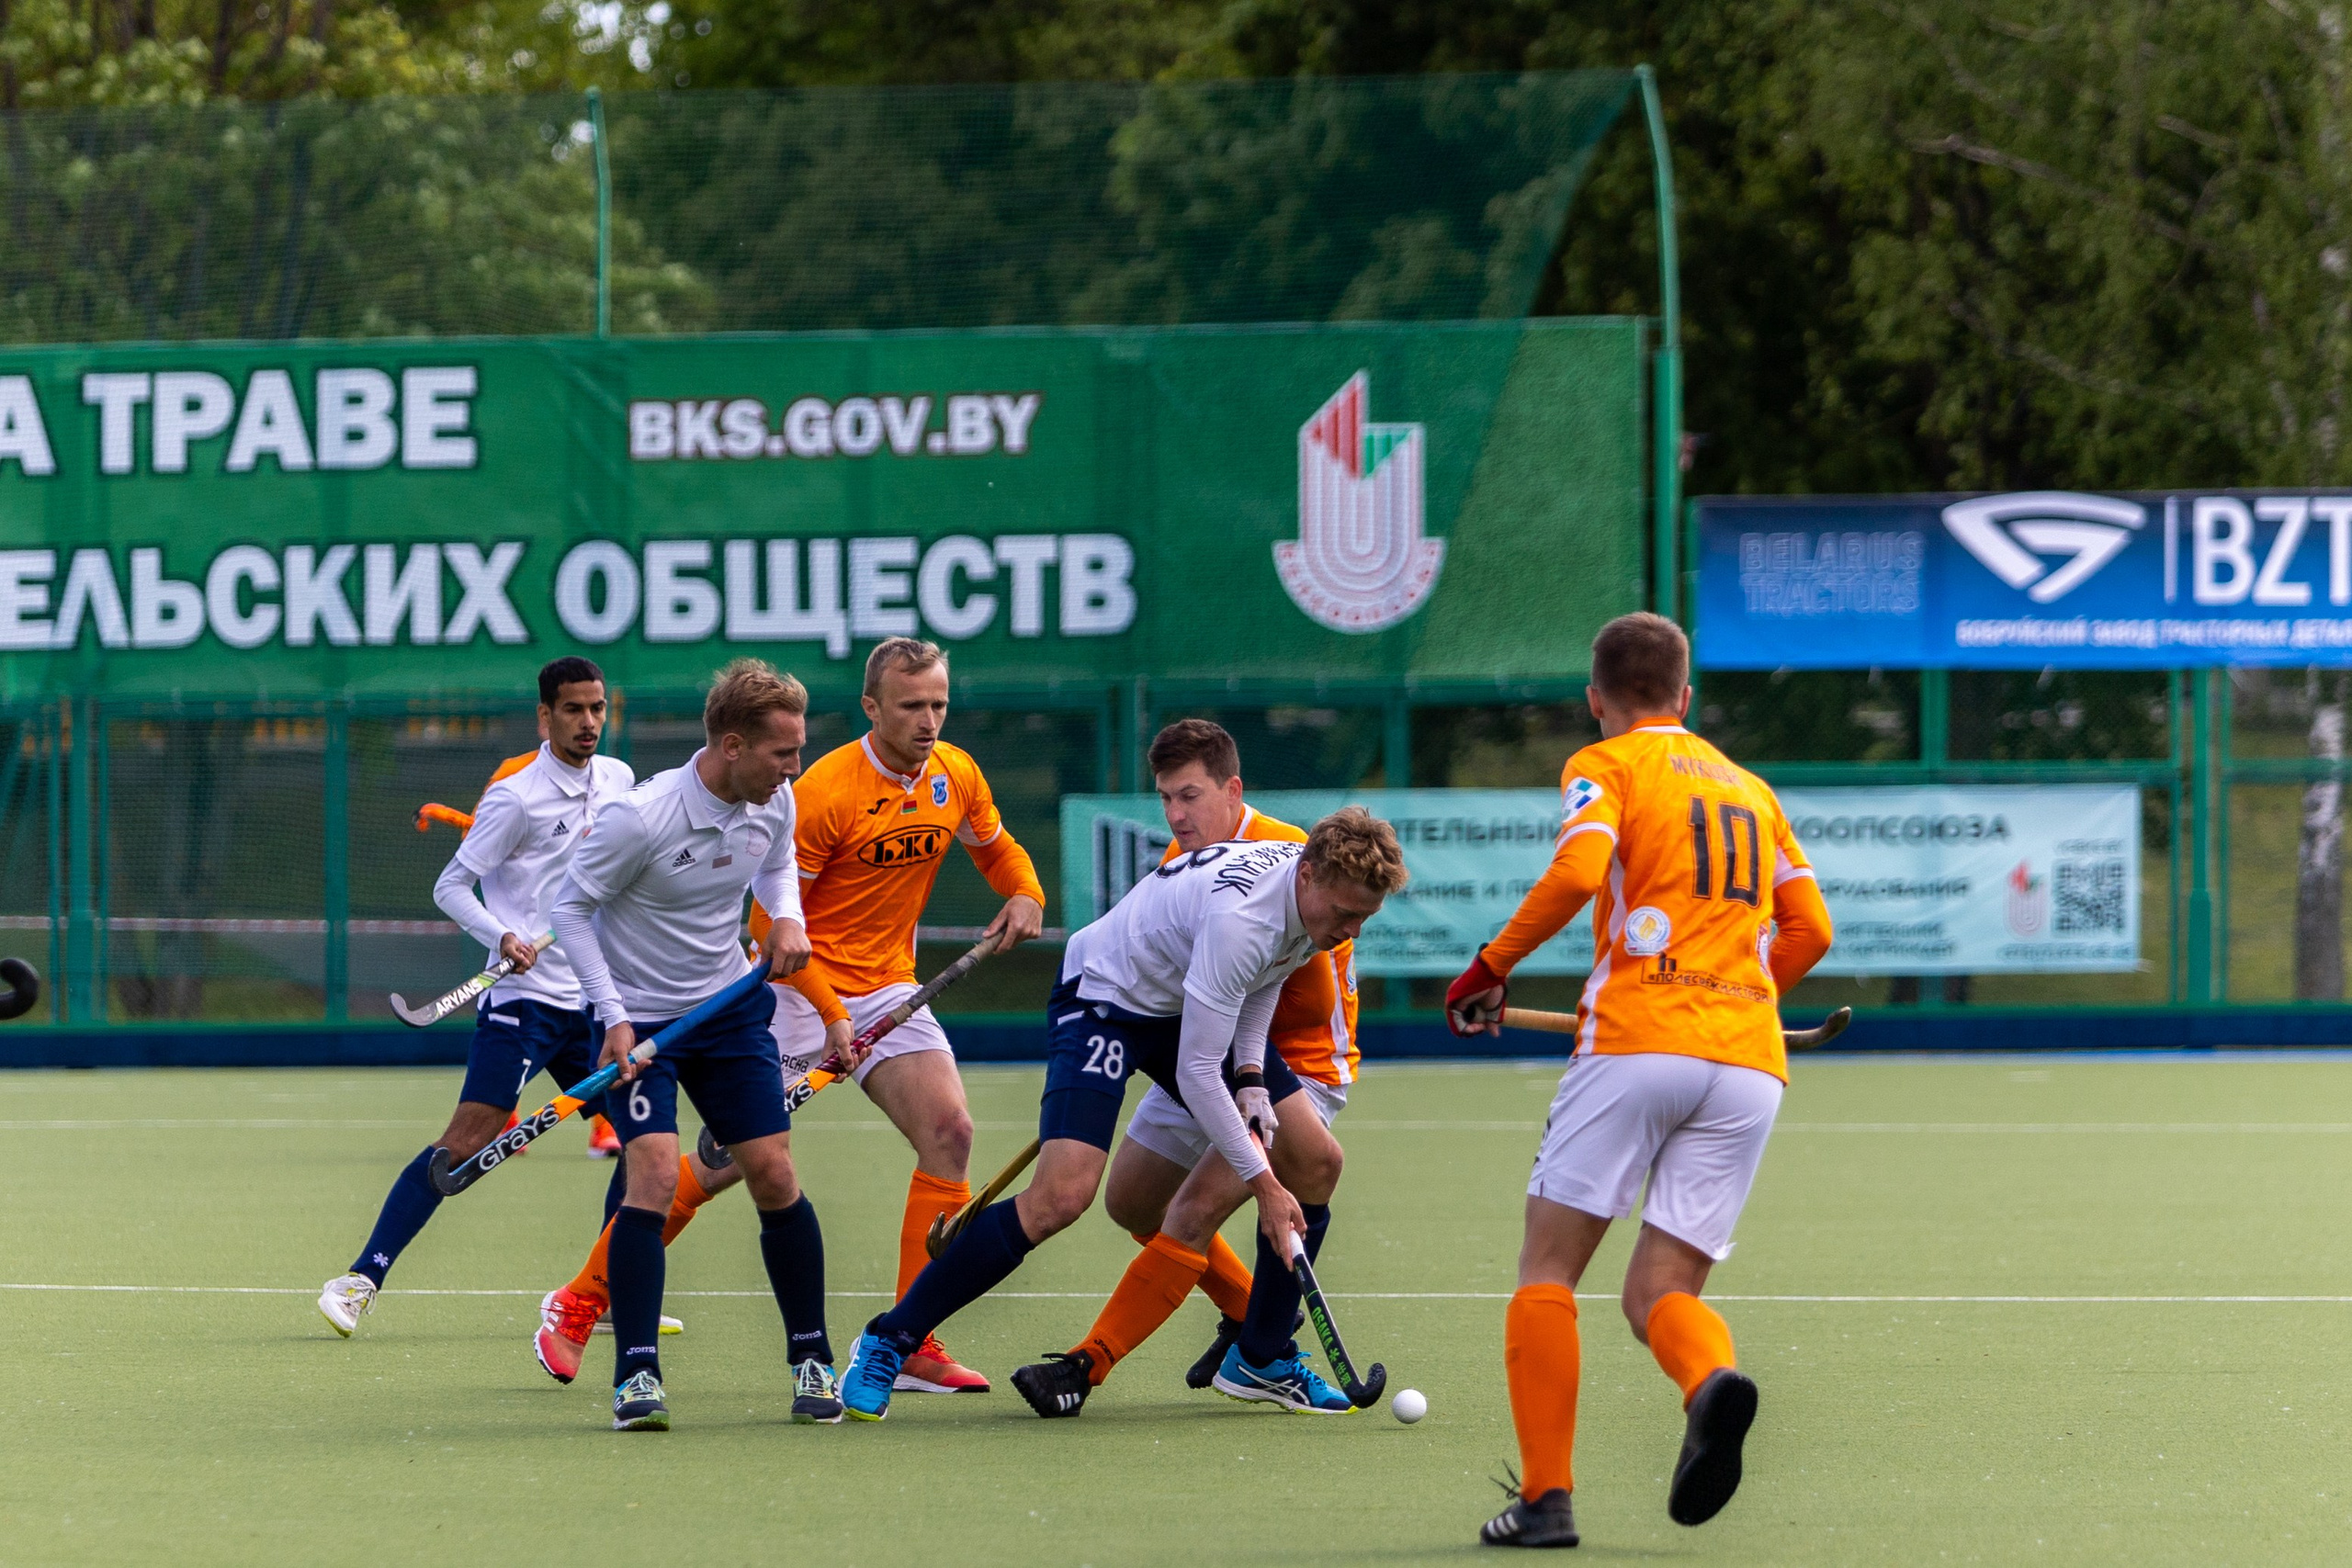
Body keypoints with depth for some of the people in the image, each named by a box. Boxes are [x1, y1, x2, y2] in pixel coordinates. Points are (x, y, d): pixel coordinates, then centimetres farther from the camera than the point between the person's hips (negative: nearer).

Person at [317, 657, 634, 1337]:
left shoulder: (617, 780, 10)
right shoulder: (516, 797, -11)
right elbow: (451, 886, -9)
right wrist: (503, 936, -25)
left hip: (593, 1000, 7)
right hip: (525, 997, -7)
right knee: (465, 1141, -14)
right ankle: (361, 1279, -10)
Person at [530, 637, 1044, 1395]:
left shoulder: (956, 777, -1)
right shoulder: (824, 792, -20)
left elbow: (997, 848, 19)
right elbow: (771, 922, -17)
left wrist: (1026, 894, -3)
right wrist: (829, 1014, -21)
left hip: (888, 988, 6)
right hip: (797, 990, -6)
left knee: (948, 1133, -14)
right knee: (721, 1162, -6)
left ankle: (913, 1349, -10)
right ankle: (576, 1306, 9)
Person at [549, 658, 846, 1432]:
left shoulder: (773, 803, -6)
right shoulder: (639, 817, -25)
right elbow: (570, 909, -13)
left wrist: (787, 917, -4)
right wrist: (614, 1017, -17)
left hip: (730, 1007, 5)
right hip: (641, 1018, -5)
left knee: (775, 1176, -1)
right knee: (653, 1178, -19)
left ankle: (810, 1360, 12)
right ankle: (636, 1375, -13)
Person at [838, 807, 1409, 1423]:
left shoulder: (1320, 890, -9)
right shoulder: (1240, 915, -36)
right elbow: (1195, 1074, -31)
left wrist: (1252, 1080, 0)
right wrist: (1263, 1184, -27)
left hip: (1188, 1005, 9)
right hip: (1104, 996, -9)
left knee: (1315, 1161, 0)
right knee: (1062, 1195, -25)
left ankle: (1260, 1359, 15)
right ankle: (887, 1342, -15)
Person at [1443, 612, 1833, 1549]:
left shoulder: (1604, 767, 7)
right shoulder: (1747, 787, 23)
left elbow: (1577, 872, -13)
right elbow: (1809, 929, 21)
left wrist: (1490, 969, -3)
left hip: (1638, 1040, -5)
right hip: (1750, 1064, 5)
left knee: (1548, 1270, 5)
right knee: (1660, 1292, 5)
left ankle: (1545, 1496, -6)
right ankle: (1712, 1379, -30)